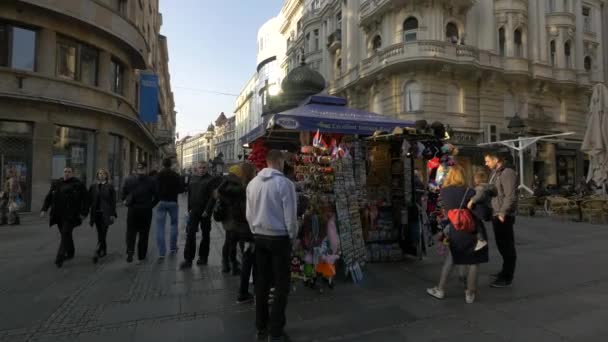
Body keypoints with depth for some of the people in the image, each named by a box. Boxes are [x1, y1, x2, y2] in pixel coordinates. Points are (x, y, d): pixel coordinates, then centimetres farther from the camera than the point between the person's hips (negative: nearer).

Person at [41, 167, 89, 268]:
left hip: (70, 215, -5)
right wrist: (44, 209, 2)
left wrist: (83, 213, -9)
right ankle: (70, 253, 31)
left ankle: (60, 258, -10)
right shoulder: (56, 184, 11)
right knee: (65, 234, 14)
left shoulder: (78, 184, -4)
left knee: (65, 234, -11)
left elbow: (85, 199, -5)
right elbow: (49, 197, 12)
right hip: (59, 215, 5)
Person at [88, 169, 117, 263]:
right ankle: (104, 251, 27)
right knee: (100, 234, 12)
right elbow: (90, 200, 12)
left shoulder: (110, 187, 0)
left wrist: (113, 214, -6)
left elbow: (113, 201, -2)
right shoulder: (93, 187, 10)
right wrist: (91, 213, 4)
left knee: (102, 234, -10)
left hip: (105, 213, -4)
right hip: (96, 213, 4)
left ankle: (97, 254, -11)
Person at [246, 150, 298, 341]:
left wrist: (256, 232, 16)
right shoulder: (285, 183, -16)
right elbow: (290, 215, -13)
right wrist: (292, 236, 2)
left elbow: (249, 213, 5)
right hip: (279, 238, -6)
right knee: (281, 285, 6)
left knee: (261, 282, 15)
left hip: (259, 237, 6)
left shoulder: (252, 183, 2)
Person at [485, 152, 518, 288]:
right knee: (501, 245, 19)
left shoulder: (507, 173, -14)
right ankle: (506, 271, 33)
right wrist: (495, 213, 18)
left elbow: (511, 196, -22)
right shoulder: (495, 173, 16)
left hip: (503, 216, -9)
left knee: (507, 246, -2)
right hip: (496, 215, 10)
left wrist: (503, 213, -23)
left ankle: (507, 278, 4)